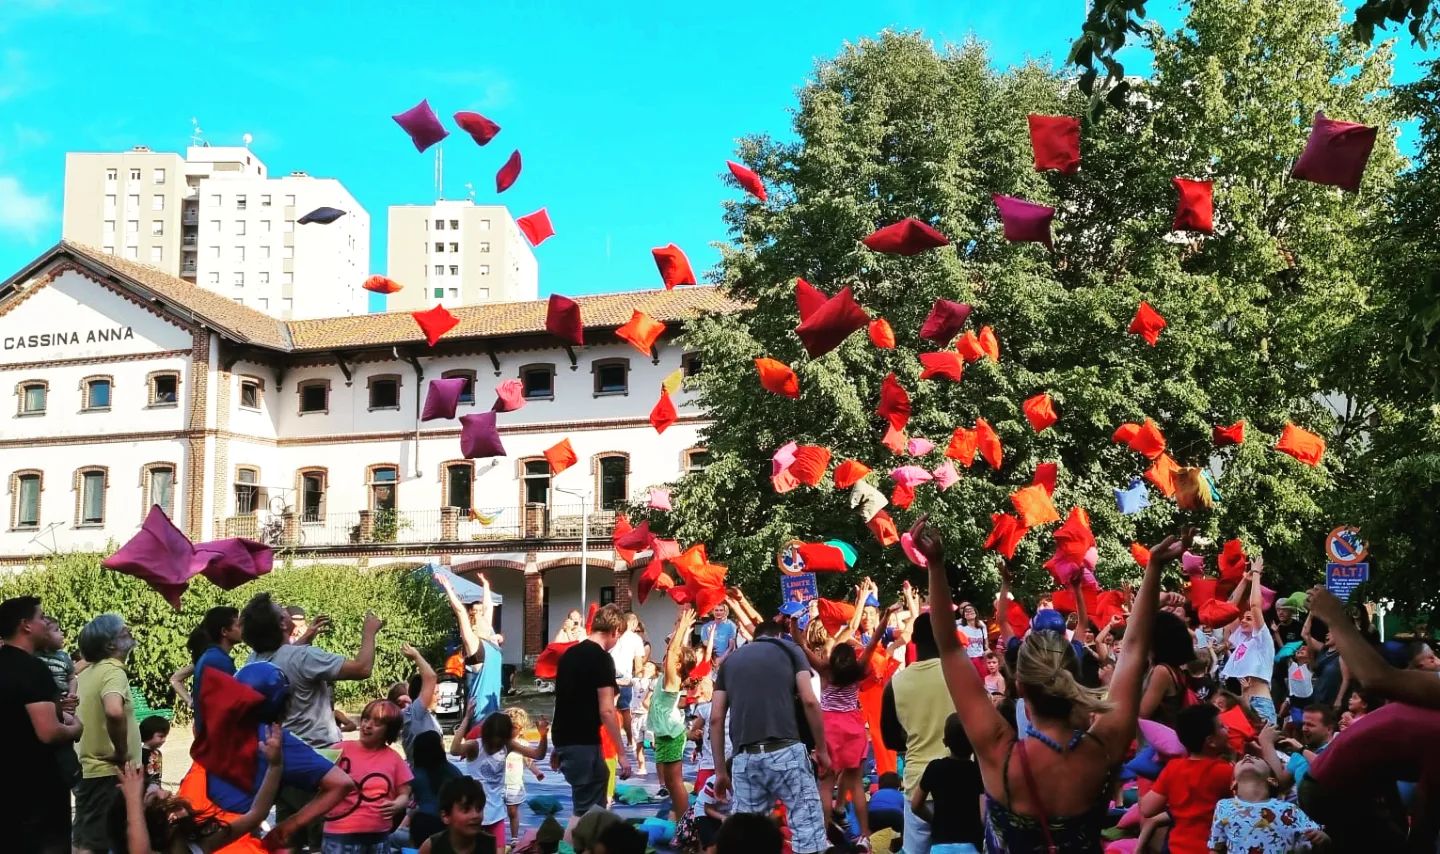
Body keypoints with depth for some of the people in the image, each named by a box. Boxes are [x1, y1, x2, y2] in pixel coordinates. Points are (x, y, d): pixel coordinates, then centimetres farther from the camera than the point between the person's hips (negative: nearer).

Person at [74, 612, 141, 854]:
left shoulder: (87, 673, 12)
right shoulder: (113, 671, -17)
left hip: (88, 769, 9)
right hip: (109, 773, -9)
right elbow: (114, 711, -35)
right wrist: (122, 753, -23)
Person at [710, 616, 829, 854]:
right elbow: (809, 701, 2)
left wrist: (720, 770, 18)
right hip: (785, 751, -3)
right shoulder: (789, 649, 15)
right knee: (807, 827, -3)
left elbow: (716, 718, 15)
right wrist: (822, 749, 10)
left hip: (745, 757, 3)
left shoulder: (730, 660, 22)